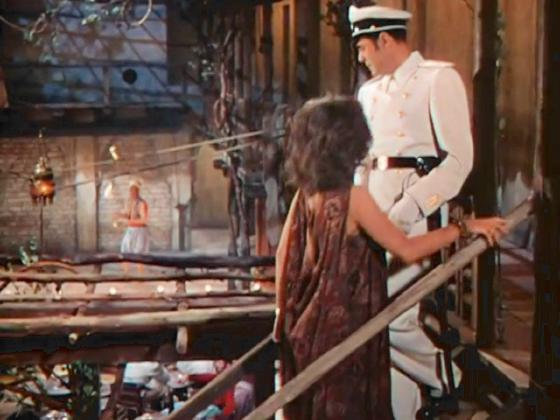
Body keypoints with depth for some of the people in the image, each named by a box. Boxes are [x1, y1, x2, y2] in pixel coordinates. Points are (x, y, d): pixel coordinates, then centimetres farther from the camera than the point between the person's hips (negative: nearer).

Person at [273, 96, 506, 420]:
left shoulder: (305, 194, 1)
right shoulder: (352, 198, -20)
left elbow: (284, 256, 8)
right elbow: (407, 250, -21)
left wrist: (284, 310, 19)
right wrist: (464, 227, -12)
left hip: (306, 327, 7)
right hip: (343, 329, -7)